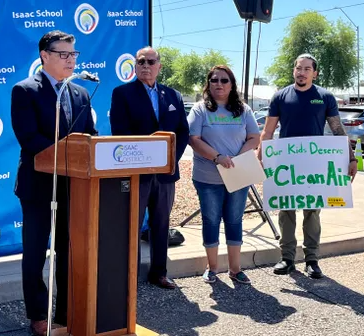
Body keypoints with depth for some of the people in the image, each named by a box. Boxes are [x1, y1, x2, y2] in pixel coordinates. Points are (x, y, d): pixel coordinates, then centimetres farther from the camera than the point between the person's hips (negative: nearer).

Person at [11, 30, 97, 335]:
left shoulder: (81, 93, 11)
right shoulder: (25, 90, -7)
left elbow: (91, 135, 10)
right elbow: (28, 138, -18)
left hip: (74, 183, 6)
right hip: (40, 183, -5)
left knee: (70, 250, 13)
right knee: (35, 252, 7)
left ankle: (67, 310, 25)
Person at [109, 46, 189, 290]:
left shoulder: (174, 96, 12)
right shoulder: (122, 93, -1)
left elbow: (183, 131, 9)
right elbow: (120, 131, -10)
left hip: (166, 171, 4)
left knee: (161, 226, 12)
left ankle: (159, 272, 22)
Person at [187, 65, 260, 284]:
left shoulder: (243, 110, 7)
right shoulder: (200, 110, -2)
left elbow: (254, 139, 4)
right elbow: (194, 140, -10)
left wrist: (237, 158, -13)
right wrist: (217, 157, -23)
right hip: (208, 178, -2)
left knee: (235, 222, 8)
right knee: (211, 221, 6)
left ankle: (235, 268, 18)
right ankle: (212, 268, 19)